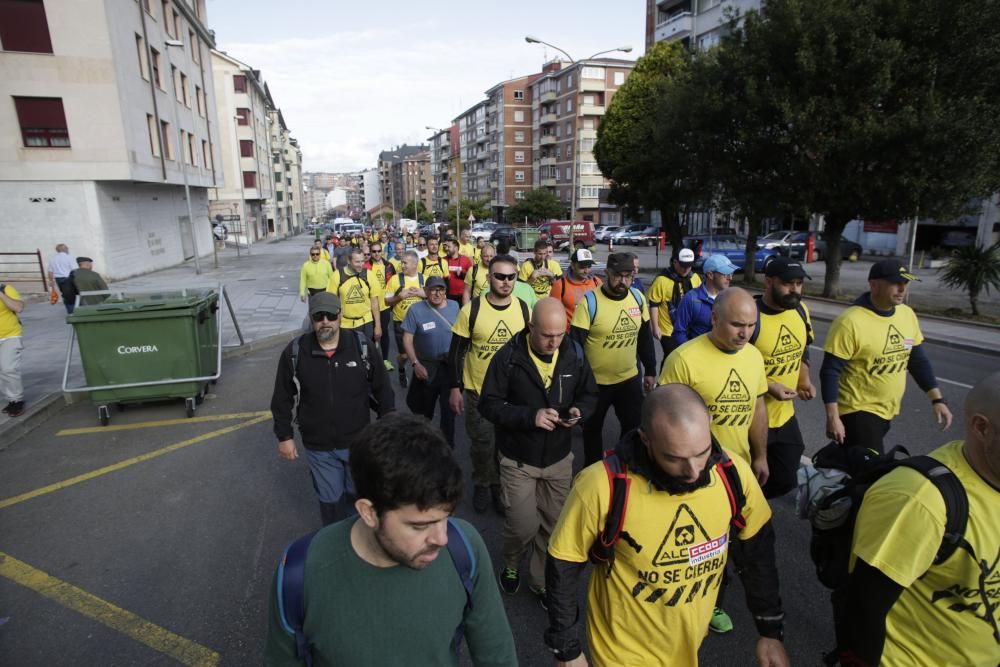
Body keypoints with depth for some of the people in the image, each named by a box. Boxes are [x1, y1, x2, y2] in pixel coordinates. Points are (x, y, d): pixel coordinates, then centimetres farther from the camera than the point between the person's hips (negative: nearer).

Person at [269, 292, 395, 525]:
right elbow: (283, 399, 0)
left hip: (358, 441, 0)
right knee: (330, 499, 18)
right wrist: (284, 436, 2)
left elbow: (382, 389, -3)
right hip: (318, 447, 0)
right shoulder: (294, 352, -11)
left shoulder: (363, 345, -12)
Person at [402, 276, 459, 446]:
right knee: (423, 409, 18)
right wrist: (415, 364, -17)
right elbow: (407, 339, -10)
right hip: (426, 367, -1)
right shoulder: (416, 309, -12)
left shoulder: (454, 306, -4)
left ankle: (448, 443, 29)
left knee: (449, 408, 11)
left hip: (451, 366, 1)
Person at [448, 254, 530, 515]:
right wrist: (455, 388, -8)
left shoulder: (523, 309, -6)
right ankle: (482, 484, 37)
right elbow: (456, 351, -7)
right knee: (482, 444, 12)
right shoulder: (471, 310, -15)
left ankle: (500, 485, 39)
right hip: (478, 390, -2)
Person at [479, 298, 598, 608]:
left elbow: (589, 394, 8)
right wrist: (529, 416, -26)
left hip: (560, 459, 3)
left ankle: (541, 581, 38)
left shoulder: (574, 354, -6)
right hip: (518, 460, -3)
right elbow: (489, 404, -13)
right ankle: (511, 565, 35)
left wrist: (578, 410, -15)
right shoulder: (508, 357, -16)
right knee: (524, 526, 1)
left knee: (552, 525, 13)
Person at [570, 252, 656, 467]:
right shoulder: (590, 301, -19)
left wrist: (650, 370, 12)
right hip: (595, 381, -4)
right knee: (593, 428, 15)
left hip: (630, 378, 4)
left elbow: (645, 338, 9)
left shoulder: (638, 298, -3)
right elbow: (576, 343, -17)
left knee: (634, 426, 16)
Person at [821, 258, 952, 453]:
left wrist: (937, 399, 8)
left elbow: (918, 360, 12)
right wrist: (832, 417, -22)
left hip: (887, 412, 7)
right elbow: (830, 372, -19)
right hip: (858, 411, -7)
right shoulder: (850, 322, -21)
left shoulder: (907, 315, 1)